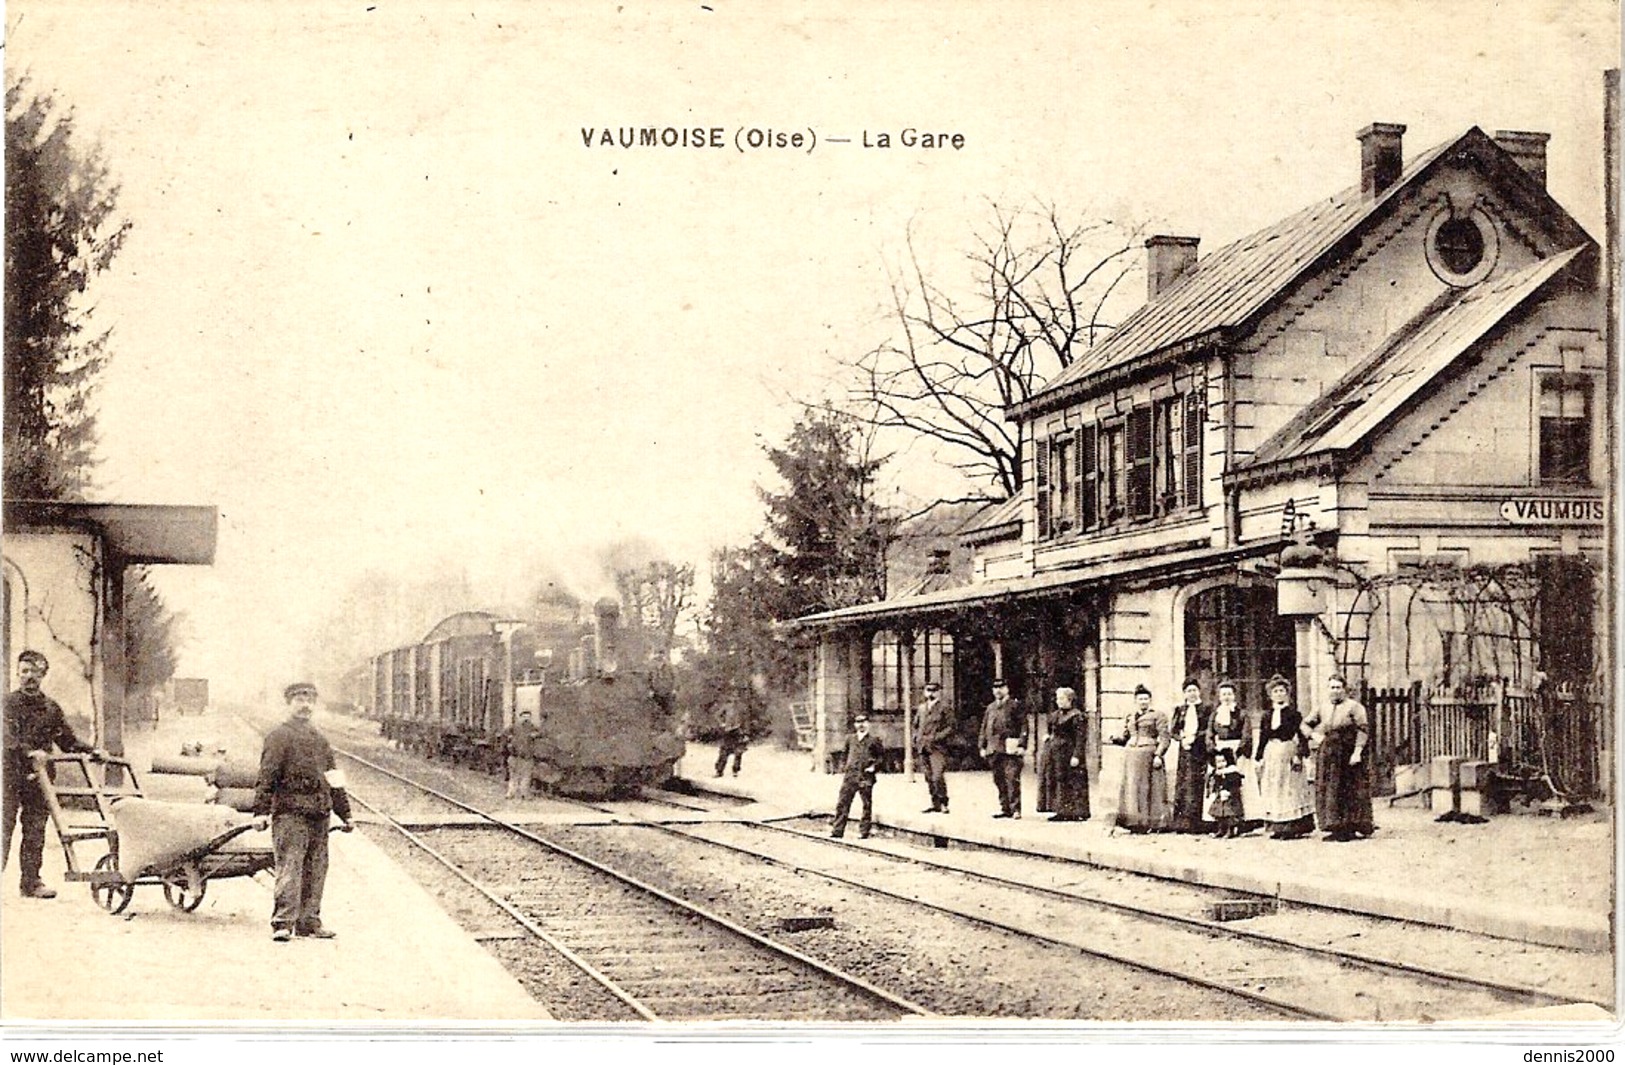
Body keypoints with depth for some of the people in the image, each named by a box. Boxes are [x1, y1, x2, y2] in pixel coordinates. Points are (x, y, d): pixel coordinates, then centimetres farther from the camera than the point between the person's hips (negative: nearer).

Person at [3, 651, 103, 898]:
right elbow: (10, 737, -16)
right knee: (5, 825, -7)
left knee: (35, 830, 4)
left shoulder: (51, 708, 14)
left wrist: (92, 750, 1)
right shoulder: (8, 703, 0)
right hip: (11, 774, -4)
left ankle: (31, 882, 9)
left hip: (38, 776, 4)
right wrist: (30, 753, -32)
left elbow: (68, 741, 18)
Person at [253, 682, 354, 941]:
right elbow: (266, 776, -8)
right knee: (289, 867, -11)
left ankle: (309, 922, 13)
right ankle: (282, 923, -13)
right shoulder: (278, 737, 0)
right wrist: (262, 810, -17)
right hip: (290, 813, -7)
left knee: (316, 869, 7)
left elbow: (333, 779, 25)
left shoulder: (320, 740, 21)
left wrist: (344, 813, 23)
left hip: (319, 815, 7)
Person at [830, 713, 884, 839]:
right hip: (850, 775, 3)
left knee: (867, 805, 2)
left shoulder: (874, 740, 4)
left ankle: (864, 832, 10)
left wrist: (874, 766, -5)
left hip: (866, 777, -2)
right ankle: (837, 831, 0)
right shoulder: (850, 739, 14)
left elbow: (882, 755, 7)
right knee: (842, 803, -3)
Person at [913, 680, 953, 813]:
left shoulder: (945, 707, -2)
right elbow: (916, 725, 29)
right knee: (929, 778, 8)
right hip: (923, 747, 7)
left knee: (938, 777, -16)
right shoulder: (922, 708, 17)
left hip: (938, 747, -7)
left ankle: (944, 804, -11)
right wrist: (916, 737, 11)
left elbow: (950, 727, -6)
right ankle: (935, 804, 14)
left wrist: (936, 738, -14)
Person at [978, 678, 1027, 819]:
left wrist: (1022, 745, -13)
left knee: (1012, 779, -11)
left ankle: (1015, 809, -9)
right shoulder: (990, 707, 19)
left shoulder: (1015, 706, 2)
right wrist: (983, 746, 14)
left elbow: (1024, 726, -4)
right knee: (999, 780, 7)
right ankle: (1005, 808, 14)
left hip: (1010, 748, -6)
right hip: (993, 749, 6)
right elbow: (984, 728, 21)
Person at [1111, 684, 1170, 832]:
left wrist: (1158, 755, -15)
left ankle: (1153, 824, -3)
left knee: (1150, 789, -6)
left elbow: (1164, 738, -4)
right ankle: (1134, 824, 3)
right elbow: (1125, 738, 21)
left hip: (1149, 756, -5)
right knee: (1131, 789, 1)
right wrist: (1115, 739, 0)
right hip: (1131, 756, 5)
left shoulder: (1157, 715, 2)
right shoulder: (1130, 718, 18)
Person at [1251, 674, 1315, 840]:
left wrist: (1298, 755, -17)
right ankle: (1277, 826, 8)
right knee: (1273, 791, 4)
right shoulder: (1268, 716, 12)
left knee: (1292, 788, -4)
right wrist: (1259, 757, 9)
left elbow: (1300, 736, -8)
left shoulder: (1293, 713, -2)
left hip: (1288, 753, -5)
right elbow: (1262, 737, 14)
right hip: (1272, 755, 5)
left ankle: (1296, 827, -1)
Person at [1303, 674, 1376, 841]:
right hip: (1328, 757, 5)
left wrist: (1357, 752, -20)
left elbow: (1363, 730, -10)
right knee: (1329, 792, 3)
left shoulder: (1354, 707, -3)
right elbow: (1305, 724, 19)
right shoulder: (1323, 709, 13)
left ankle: (1349, 828, -2)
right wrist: (1314, 735, -1)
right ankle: (1335, 827, 7)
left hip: (1348, 757, -5)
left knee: (1350, 792, -4)